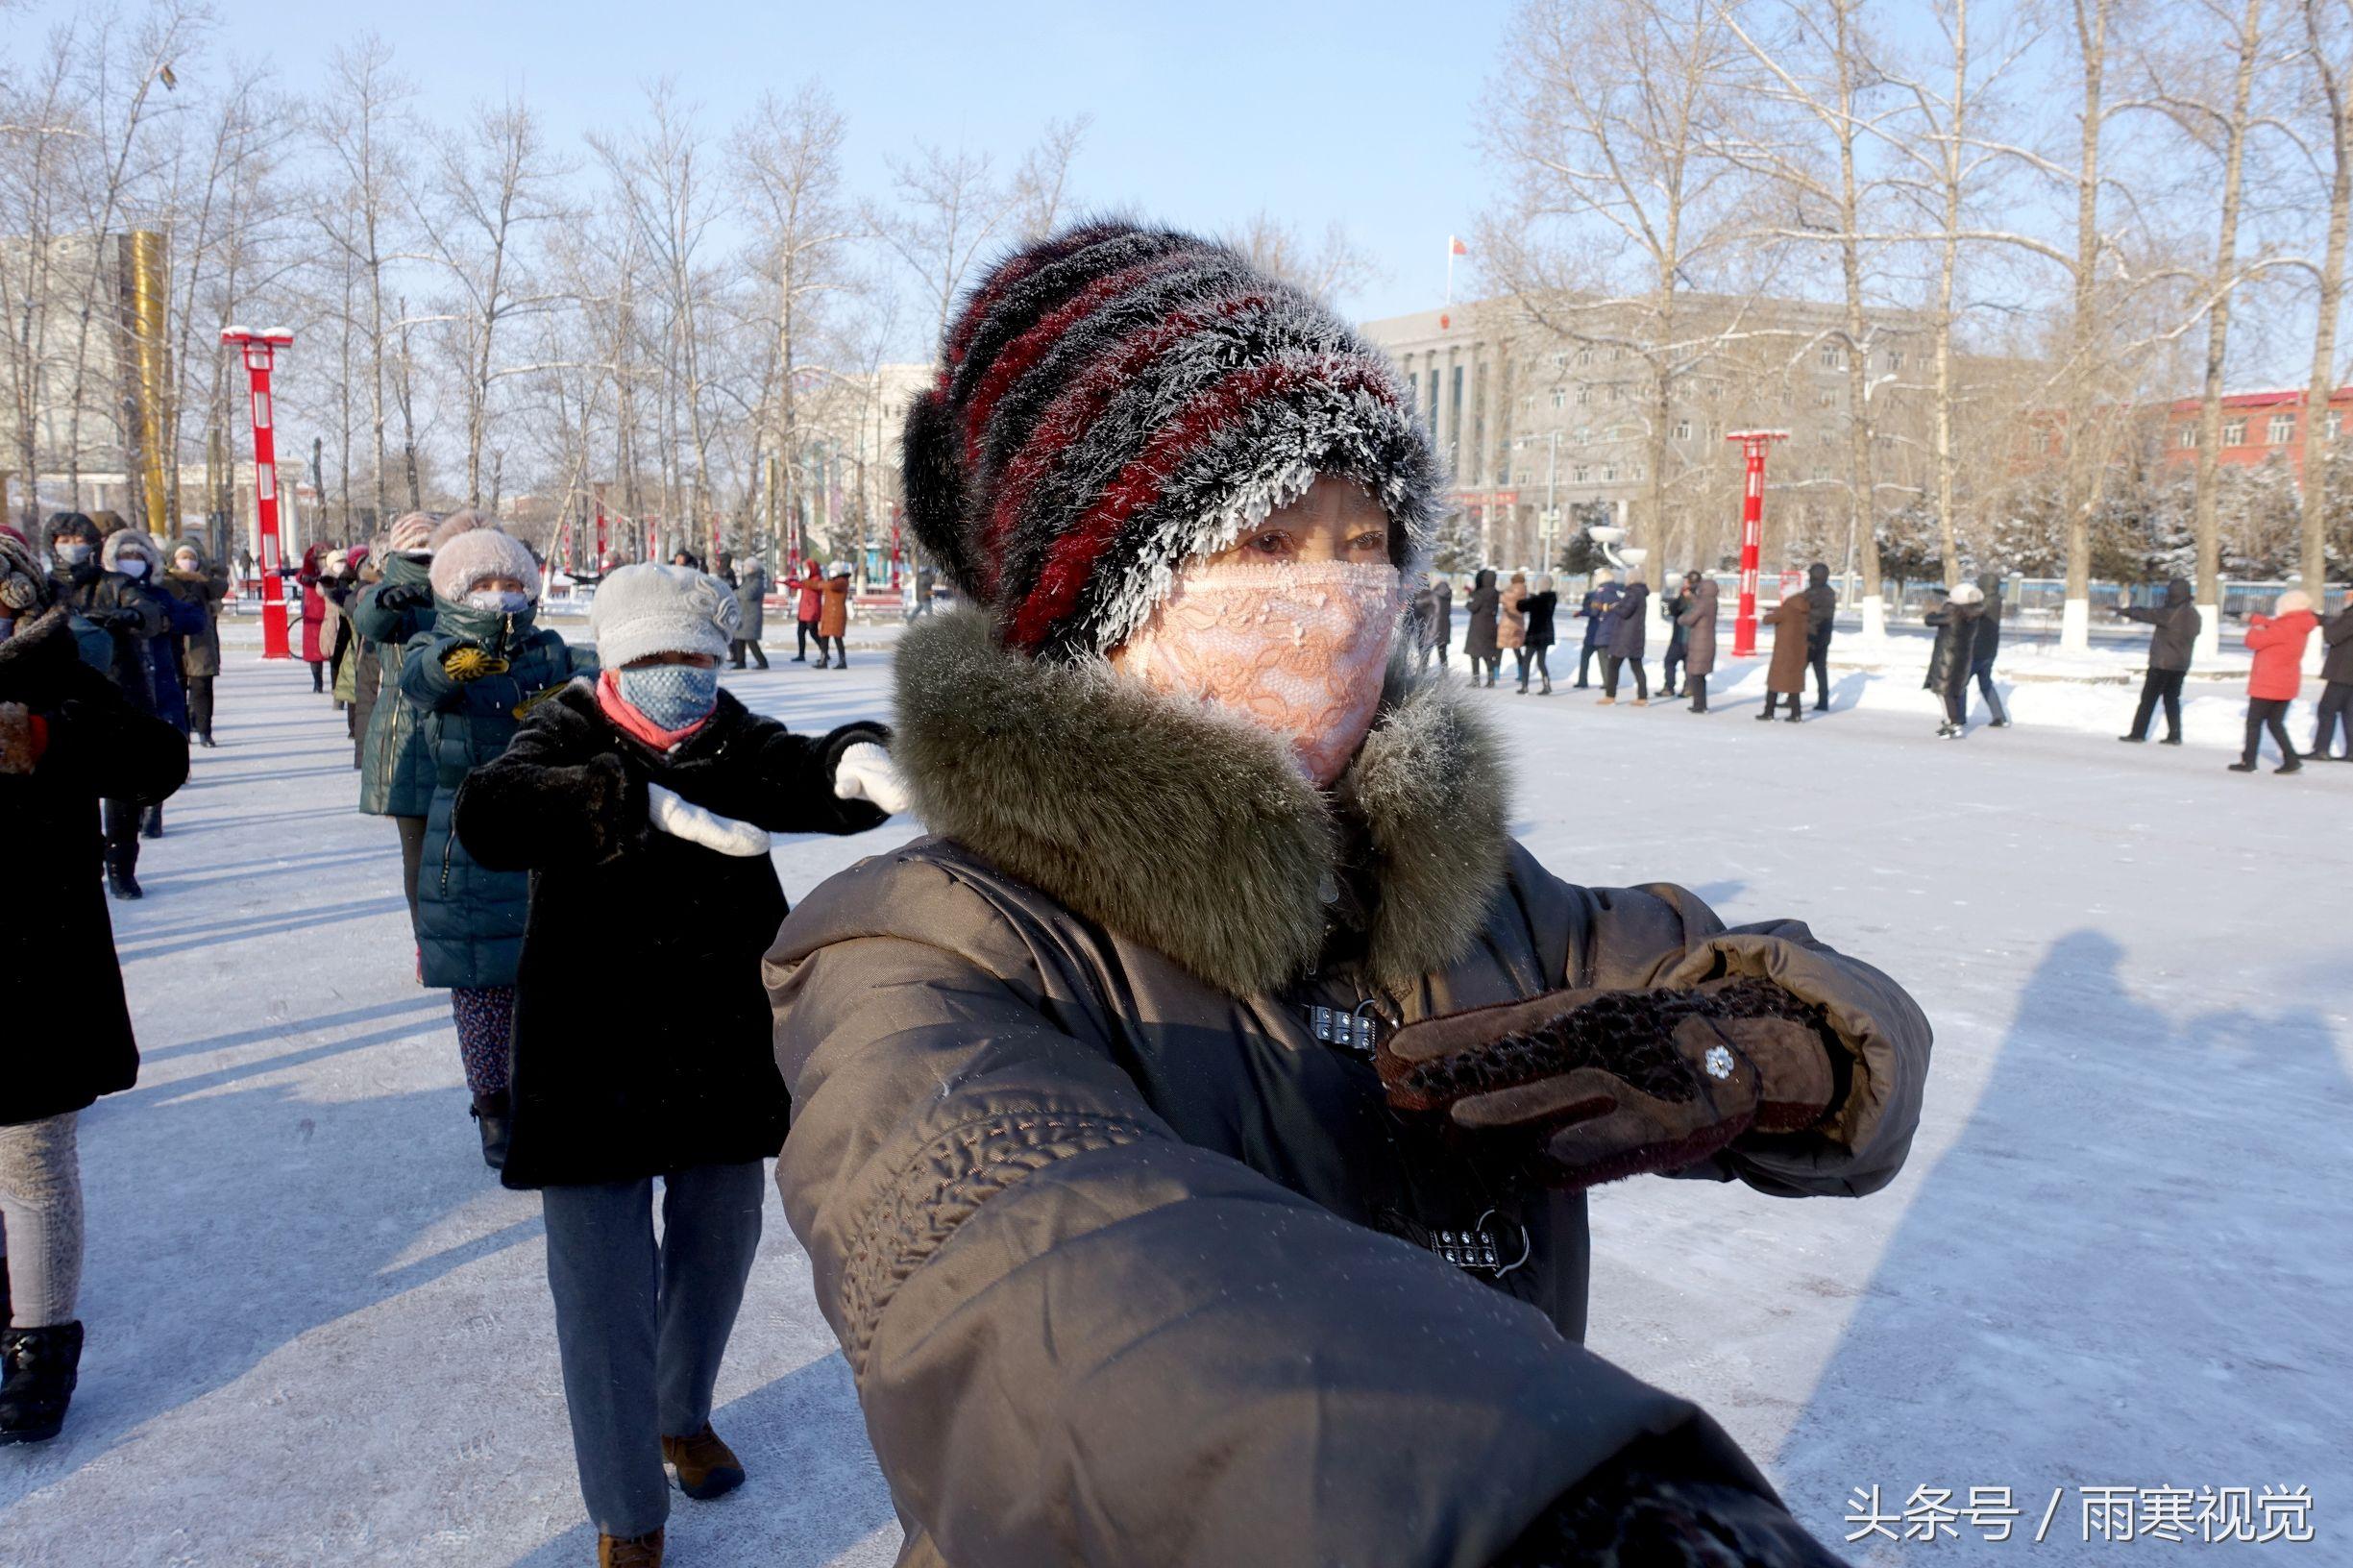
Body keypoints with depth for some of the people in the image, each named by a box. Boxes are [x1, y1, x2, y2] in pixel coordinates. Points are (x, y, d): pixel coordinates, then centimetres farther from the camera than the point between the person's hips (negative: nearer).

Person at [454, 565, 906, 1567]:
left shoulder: (732, 740, -2)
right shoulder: (568, 737, -10)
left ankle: (684, 1414, 49)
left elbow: (797, 775, -23)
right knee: (605, 1293, 1)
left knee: (715, 1253, 20)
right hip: (592, 1067, -3)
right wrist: (648, 803, -45)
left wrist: (855, 765, -48)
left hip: (724, 1057, 4)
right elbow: (487, 817, -31)